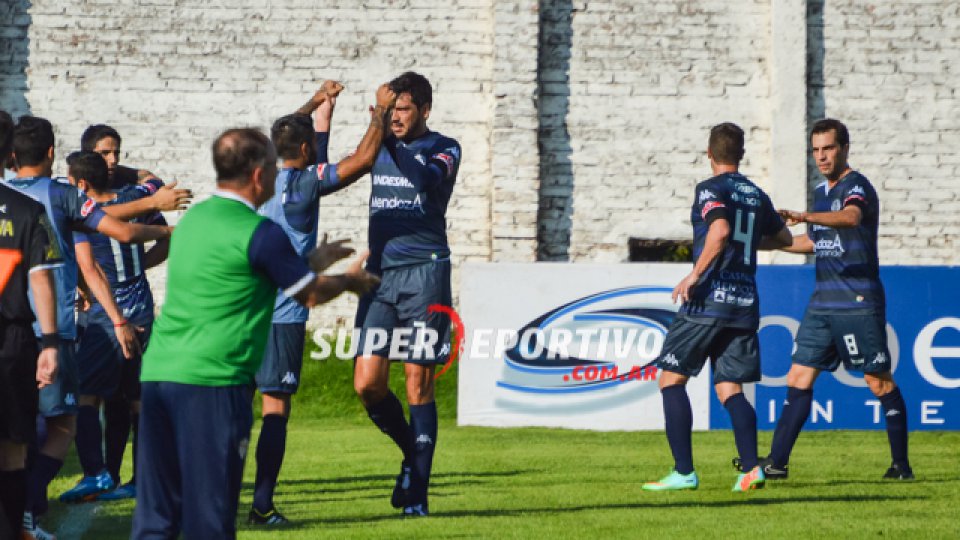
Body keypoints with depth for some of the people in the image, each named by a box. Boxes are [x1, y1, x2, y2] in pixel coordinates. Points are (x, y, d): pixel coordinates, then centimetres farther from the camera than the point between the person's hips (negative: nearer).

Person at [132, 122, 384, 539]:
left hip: (157, 374, 7)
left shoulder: (192, 219, 15)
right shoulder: (258, 232, -8)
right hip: (211, 381, -7)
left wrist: (311, 261, 35)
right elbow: (310, 294, 3)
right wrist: (351, 280, 23)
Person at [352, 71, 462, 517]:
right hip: (379, 276, 4)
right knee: (367, 384, -6)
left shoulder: (442, 148, 1)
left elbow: (429, 179, -20)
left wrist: (394, 143, -32)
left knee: (418, 386, -3)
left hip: (423, 273, -4)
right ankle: (412, 452, 20)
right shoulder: (380, 146, 15)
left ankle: (417, 494, 3)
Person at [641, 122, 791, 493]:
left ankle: (684, 472, -4)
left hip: (708, 300, -6)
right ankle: (751, 468, -11)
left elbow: (720, 230, -23)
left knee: (672, 380, 3)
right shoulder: (757, 196, 15)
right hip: (746, 304, 6)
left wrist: (695, 275, -18)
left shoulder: (710, 189, -5)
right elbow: (783, 238, 29)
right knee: (730, 390, 8)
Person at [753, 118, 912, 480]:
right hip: (822, 302, 8)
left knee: (879, 382, -2)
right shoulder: (821, 193, 16)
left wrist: (805, 217, -49)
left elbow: (850, 218, -34)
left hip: (859, 301, -8)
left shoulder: (856, 186, -10)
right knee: (800, 377, 2)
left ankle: (902, 464, 6)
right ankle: (777, 462, 1)